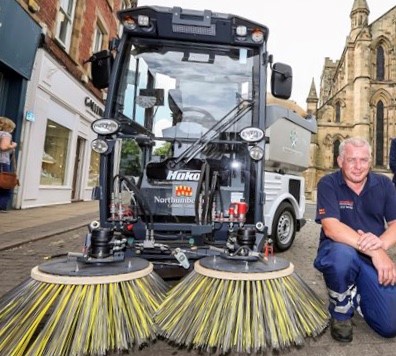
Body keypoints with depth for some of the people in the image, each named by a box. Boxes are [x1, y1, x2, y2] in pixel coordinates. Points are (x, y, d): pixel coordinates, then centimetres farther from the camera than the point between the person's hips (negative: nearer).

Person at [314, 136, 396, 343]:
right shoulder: (328, 184, -11)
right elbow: (331, 227, -22)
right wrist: (373, 250, -30)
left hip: (375, 258, 4)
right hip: (338, 251, -3)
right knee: (343, 253, -40)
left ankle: (355, 296, 26)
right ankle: (340, 314, -9)